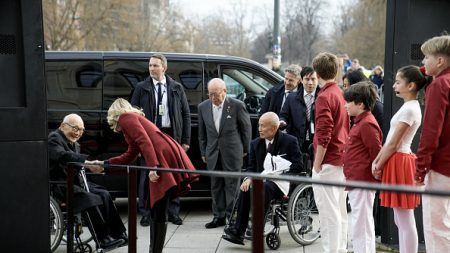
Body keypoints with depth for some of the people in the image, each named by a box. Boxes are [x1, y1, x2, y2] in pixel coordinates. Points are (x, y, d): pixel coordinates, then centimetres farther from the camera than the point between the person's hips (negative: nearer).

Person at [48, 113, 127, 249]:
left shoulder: (74, 143, 19)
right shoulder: (54, 139, -12)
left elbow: (77, 162, 10)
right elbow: (63, 156, -32)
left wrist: (91, 165, -12)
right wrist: (87, 163, -44)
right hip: (58, 184, -9)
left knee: (104, 195, -7)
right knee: (91, 199, -26)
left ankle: (118, 234, -6)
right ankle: (103, 239, -17)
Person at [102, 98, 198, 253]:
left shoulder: (125, 117, 5)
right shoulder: (134, 118, 32)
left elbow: (145, 141, -12)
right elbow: (129, 157, 38)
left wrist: (152, 167, -20)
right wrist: (105, 164, 43)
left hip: (164, 157, -9)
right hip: (165, 158, 9)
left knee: (159, 213, -7)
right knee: (157, 211, 12)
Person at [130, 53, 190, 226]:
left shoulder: (176, 88, 7)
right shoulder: (141, 88, 4)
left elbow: (185, 114, 7)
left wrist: (186, 140, 1)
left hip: (171, 135, 1)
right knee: (147, 175, 2)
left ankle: (173, 212, 17)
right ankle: (146, 213, 11)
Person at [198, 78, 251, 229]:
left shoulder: (237, 106, -9)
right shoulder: (203, 107, 3)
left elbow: (246, 128, 1)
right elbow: (202, 132, 11)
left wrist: (245, 149, 5)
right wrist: (203, 152, 10)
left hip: (232, 153, -4)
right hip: (213, 153, 4)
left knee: (232, 185, -1)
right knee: (216, 186, 9)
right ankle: (219, 216, 18)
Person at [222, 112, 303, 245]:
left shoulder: (290, 141, -2)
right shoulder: (255, 143, 11)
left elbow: (298, 166, -6)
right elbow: (251, 167, 13)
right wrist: (248, 178, -11)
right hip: (262, 180, 4)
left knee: (265, 187, -37)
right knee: (246, 189, -28)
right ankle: (238, 231, -29)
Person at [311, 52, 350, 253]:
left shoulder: (324, 96, -14)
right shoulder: (341, 93, 12)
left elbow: (323, 135, -20)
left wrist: (317, 165, -14)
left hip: (328, 162, -9)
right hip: (342, 160, 9)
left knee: (328, 212, -5)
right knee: (340, 211, 15)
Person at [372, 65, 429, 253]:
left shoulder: (409, 109, -15)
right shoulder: (409, 107, 16)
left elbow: (393, 144, -16)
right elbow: (389, 140, 13)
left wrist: (379, 166, -8)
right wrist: (376, 161, 7)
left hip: (399, 162, -10)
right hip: (398, 161, 10)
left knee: (406, 222, -6)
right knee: (400, 221, 13)